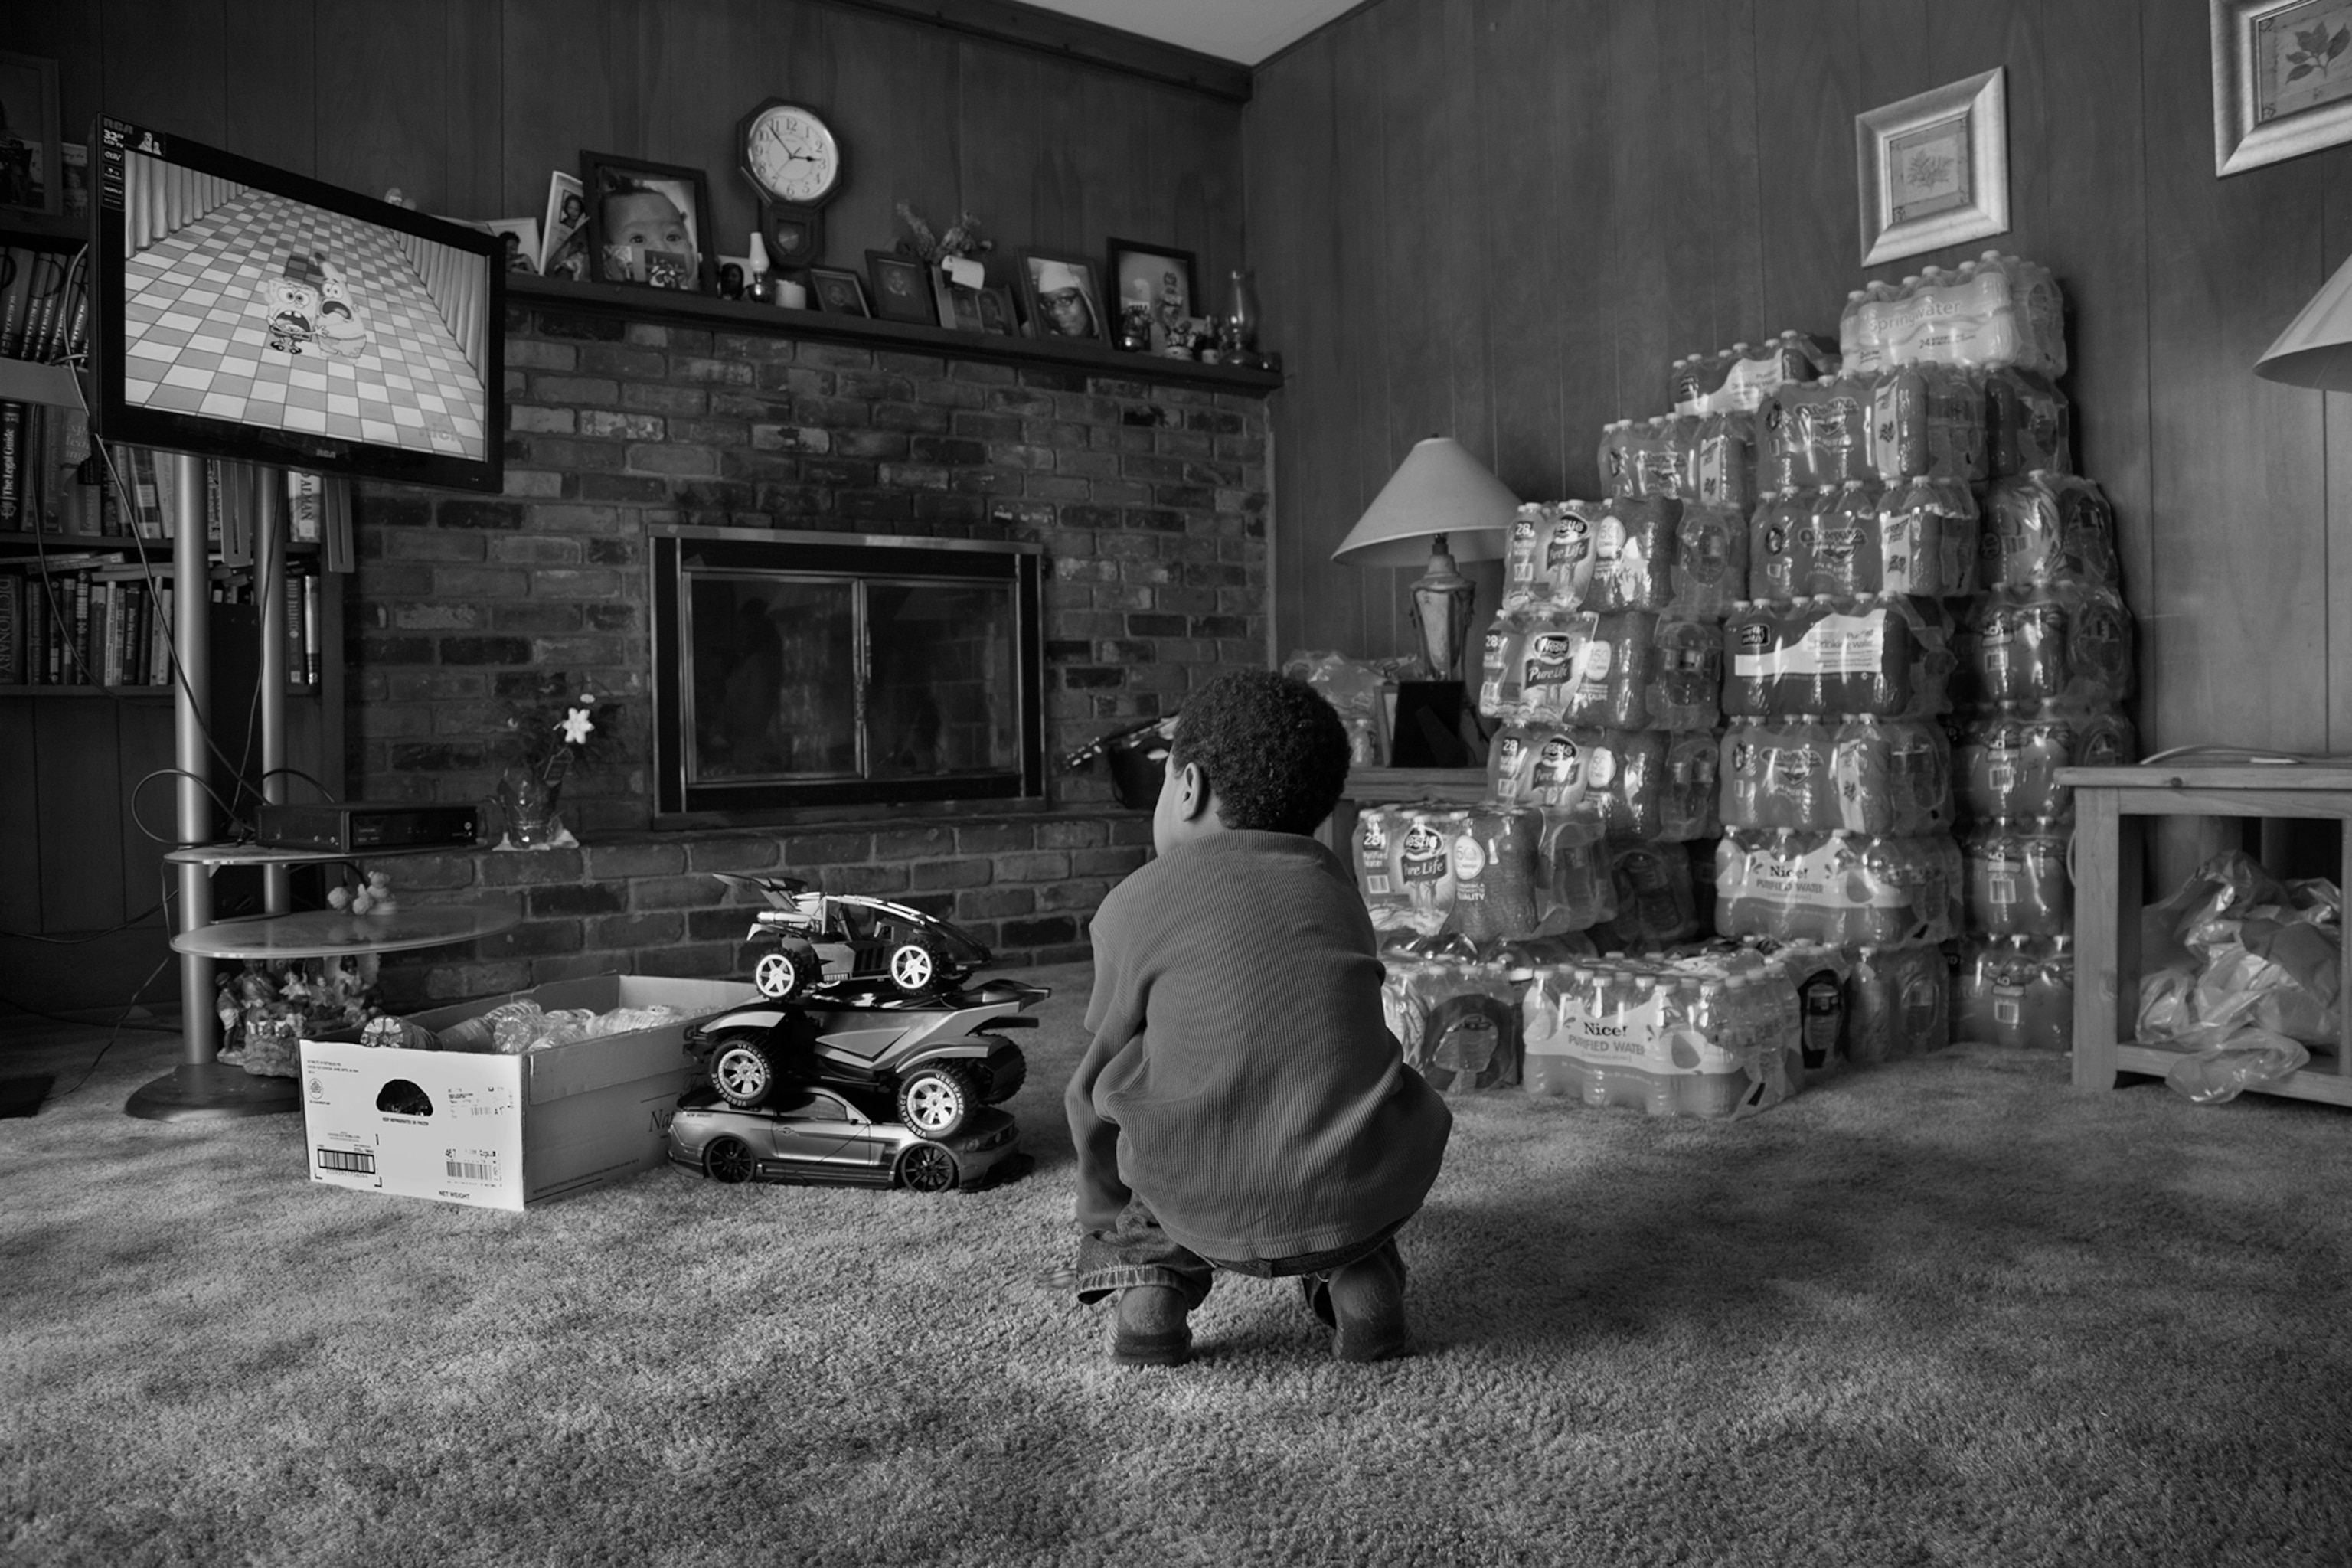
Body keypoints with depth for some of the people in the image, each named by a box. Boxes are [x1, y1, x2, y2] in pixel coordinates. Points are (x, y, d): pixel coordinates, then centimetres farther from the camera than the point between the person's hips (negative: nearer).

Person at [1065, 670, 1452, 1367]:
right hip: (1361, 1196, 3)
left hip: (1206, 1211, -2)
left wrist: (1104, 1228, 29)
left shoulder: (1137, 903, 3)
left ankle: (1149, 1275, 11)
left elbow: (1099, 1076, 12)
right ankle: (1359, 1276, 15)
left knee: (1094, 1093, 23)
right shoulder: (1334, 885, 14)